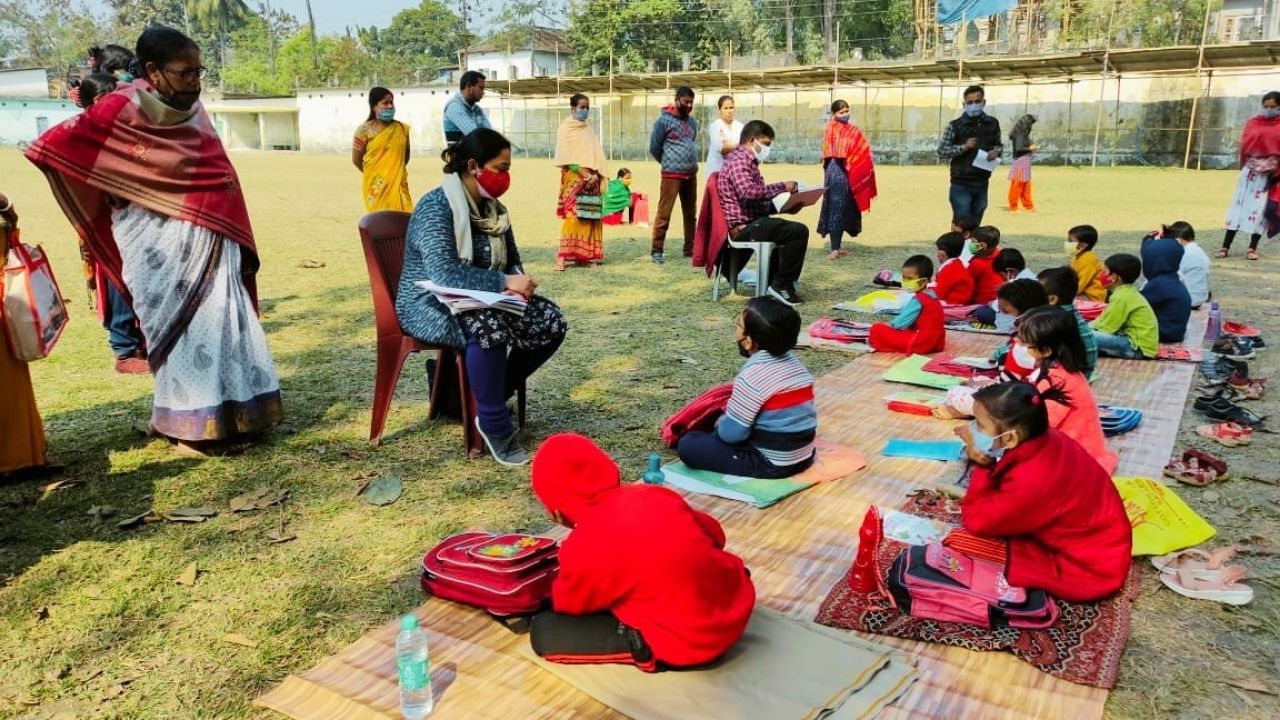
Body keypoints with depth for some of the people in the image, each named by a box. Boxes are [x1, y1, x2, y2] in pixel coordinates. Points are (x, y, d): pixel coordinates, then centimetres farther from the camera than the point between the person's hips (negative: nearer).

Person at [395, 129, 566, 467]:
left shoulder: (493, 208, 7)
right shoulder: (436, 207, -17)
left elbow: (513, 260, 15)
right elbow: (444, 273, -29)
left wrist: (517, 283, -9)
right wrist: (504, 282, -31)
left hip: (481, 302, 8)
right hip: (431, 305, -7)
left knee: (551, 322, -12)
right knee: (490, 325, -39)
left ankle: (494, 392, 5)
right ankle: (493, 423, -21)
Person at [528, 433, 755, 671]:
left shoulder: (583, 549, -16)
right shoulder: (653, 494, 0)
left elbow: (568, 604, 5)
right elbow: (714, 534, 15)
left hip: (689, 644, -7)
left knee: (543, 630, -3)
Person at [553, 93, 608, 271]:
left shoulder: (588, 128, 19)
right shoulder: (566, 128, -1)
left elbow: (596, 153, 16)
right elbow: (567, 156, -10)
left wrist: (597, 174, 0)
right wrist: (585, 175, -16)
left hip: (592, 178, 6)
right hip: (574, 178, -6)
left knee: (590, 217, 2)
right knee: (573, 216, -15)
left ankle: (584, 255, 6)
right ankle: (562, 255, -14)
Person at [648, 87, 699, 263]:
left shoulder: (692, 121, 13)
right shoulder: (664, 120, -7)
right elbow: (654, 147, -3)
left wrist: (690, 162, 14)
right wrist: (669, 163, 9)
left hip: (691, 173, 7)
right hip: (672, 174, -7)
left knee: (690, 214, 11)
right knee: (664, 213, -7)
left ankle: (689, 248, 21)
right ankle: (656, 250, -2)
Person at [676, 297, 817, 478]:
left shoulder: (752, 375, -24)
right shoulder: (793, 362, 2)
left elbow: (731, 433, -20)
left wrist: (720, 423, 3)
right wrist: (726, 420, 13)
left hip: (771, 464, -8)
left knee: (687, 445, -5)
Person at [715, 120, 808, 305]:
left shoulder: (747, 161, 19)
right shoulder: (739, 160, -13)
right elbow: (748, 192, -31)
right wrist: (782, 187, -24)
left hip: (749, 223, 11)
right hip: (744, 227, -11)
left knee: (790, 231, 27)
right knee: (798, 231, -21)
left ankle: (774, 281, 26)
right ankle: (781, 284, -12)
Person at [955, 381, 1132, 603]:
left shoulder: (1032, 480, -35)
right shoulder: (1045, 441, -10)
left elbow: (975, 521, -20)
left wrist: (981, 465, -19)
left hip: (1087, 569, -9)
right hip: (1094, 543, 9)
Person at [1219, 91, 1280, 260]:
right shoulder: (1252, 123, 5)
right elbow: (1244, 146, 5)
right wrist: (1244, 168, 0)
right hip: (1250, 171, 1)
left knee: (1260, 210, 1)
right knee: (1239, 205, 0)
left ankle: (1252, 248, 7)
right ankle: (1225, 246, 1)